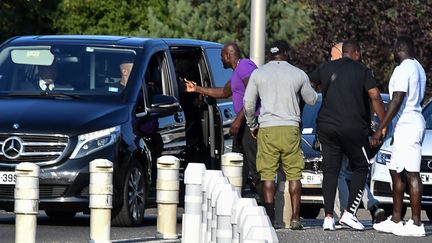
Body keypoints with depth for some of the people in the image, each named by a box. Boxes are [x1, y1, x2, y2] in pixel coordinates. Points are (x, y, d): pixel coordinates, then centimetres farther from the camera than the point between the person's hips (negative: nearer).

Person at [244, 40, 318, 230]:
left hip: (267, 128, 0)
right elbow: (312, 100, 19)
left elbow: (248, 103, 5)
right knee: (294, 174, 5)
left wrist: (252, 125, 19)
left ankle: (270, 219, -3)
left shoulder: (258, 73, 5)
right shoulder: (298, 74, 6)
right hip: (290, 128, 0)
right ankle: (295, 218, 1)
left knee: (268, 175, 2)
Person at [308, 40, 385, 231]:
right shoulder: (362, 71, 0)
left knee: (330, 171, 6)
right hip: (354, 128, -3)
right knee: (360, 168, 11)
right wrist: (383, 123, -6)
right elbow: (375, 96, -9)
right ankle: (349, 213, -1)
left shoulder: (325, 68, 10)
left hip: (327, 127, 3)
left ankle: (328, 217, -3)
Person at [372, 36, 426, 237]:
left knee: (411, 174, -11)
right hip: (414, 121, 11)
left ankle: (416, 224, -13)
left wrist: (381, 128, -18)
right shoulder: (418, 68, 18)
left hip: (406, 126, -11)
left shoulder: (403, 69, -14)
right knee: (396, 172, 15)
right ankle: (395, 220, 19)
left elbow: (397, 101, -20)